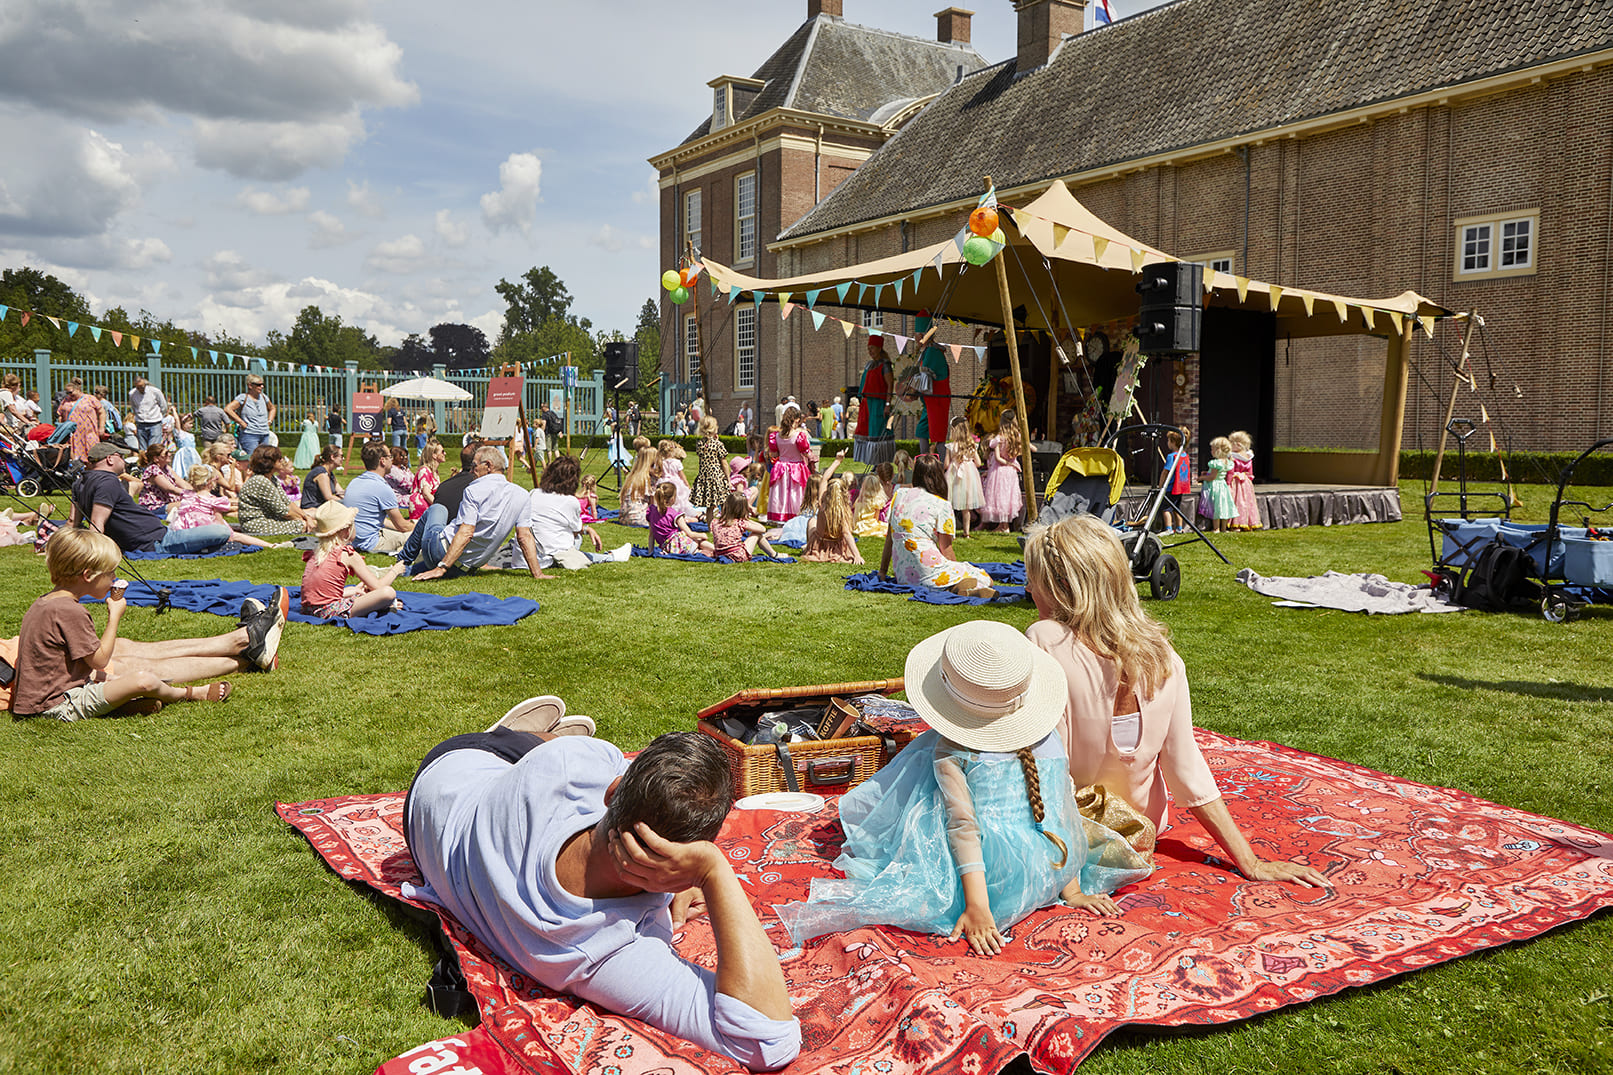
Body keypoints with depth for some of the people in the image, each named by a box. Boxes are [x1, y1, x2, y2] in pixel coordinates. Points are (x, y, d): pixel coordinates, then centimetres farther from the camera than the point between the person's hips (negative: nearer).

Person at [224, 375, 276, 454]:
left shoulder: (263, 396, 12)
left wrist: (269, 421, 15)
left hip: (265, 435, 6)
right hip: (250, 435, -6)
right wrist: (242, 423, -15)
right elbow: (227, 409, -16)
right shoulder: (243, 398, -6)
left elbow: (272, 408, 32)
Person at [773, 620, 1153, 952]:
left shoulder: (950, 751, -8)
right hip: (1048, 881, 4)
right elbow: (1064, 815, 7)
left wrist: (977, 906, -17)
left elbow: (963, 826, -15)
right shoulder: (1048, 741, 4)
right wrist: (1070, 889, 13)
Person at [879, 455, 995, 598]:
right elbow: (946, 551, 0)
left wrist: (882, 572, 25)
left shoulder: (899, 495, 13)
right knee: (984, 578, 2)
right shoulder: (942, 506, -1)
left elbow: (889, 538, 18)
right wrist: (957, 569, 18)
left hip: (902, 576, 6)